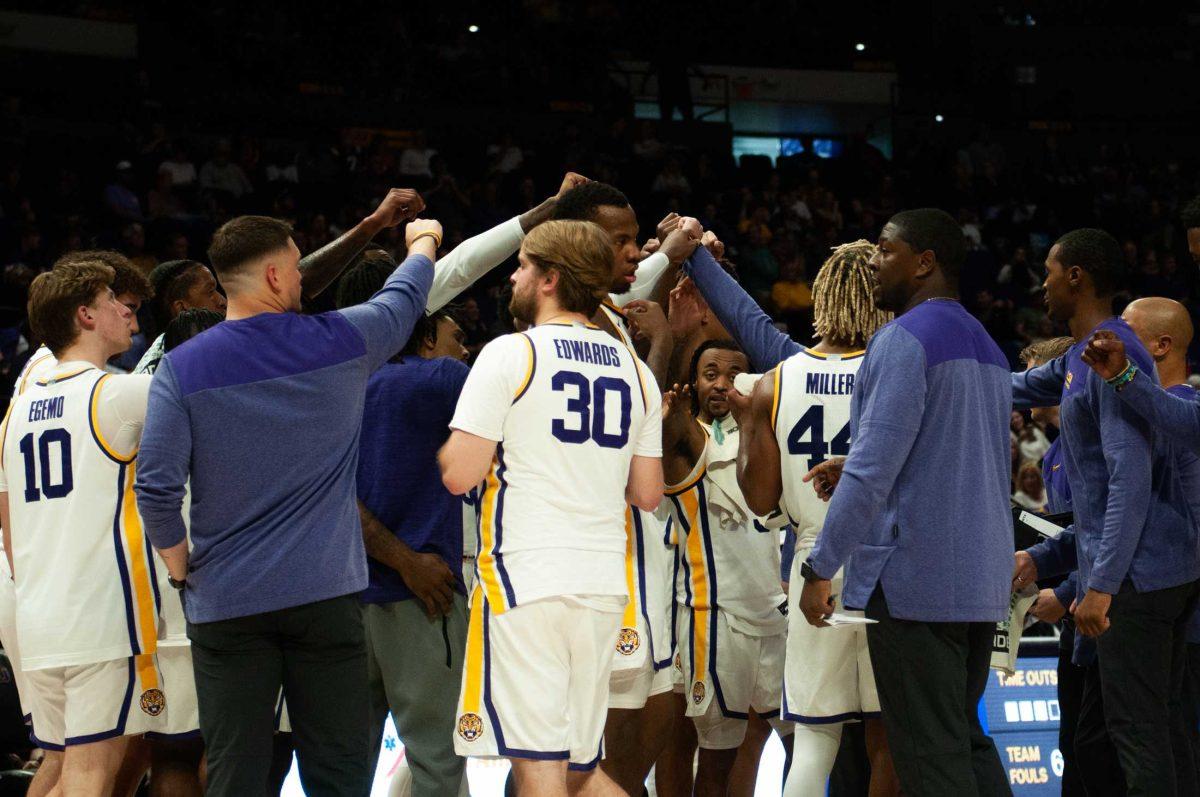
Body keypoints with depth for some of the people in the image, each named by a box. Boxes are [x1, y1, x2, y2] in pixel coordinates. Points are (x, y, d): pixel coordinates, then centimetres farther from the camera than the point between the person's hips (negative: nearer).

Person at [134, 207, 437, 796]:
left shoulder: (181, 368, -4)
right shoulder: (338, 342, -1)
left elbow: (156, 488, -8)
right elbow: (403, 299, 21)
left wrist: (180, 566, 9)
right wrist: (422, 241, 43)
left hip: (224, 602, 0)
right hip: (325, 593, 0)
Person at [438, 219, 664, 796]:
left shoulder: (511, 354, -6)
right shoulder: (635, 370, 12)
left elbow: (459, 475, -11)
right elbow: (647, 494, 16)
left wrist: (448, 446, 10)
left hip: (525, 581, -6)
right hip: (606, 586, 6)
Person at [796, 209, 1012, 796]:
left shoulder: (904, 339, -11)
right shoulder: (986, 348, 18)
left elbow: (874, 468, -18)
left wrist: (820, 567, -13)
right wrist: (856, 470, 22)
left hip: (912, 580, -9)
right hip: (982, 581, 9)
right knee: (966, 737, 15)